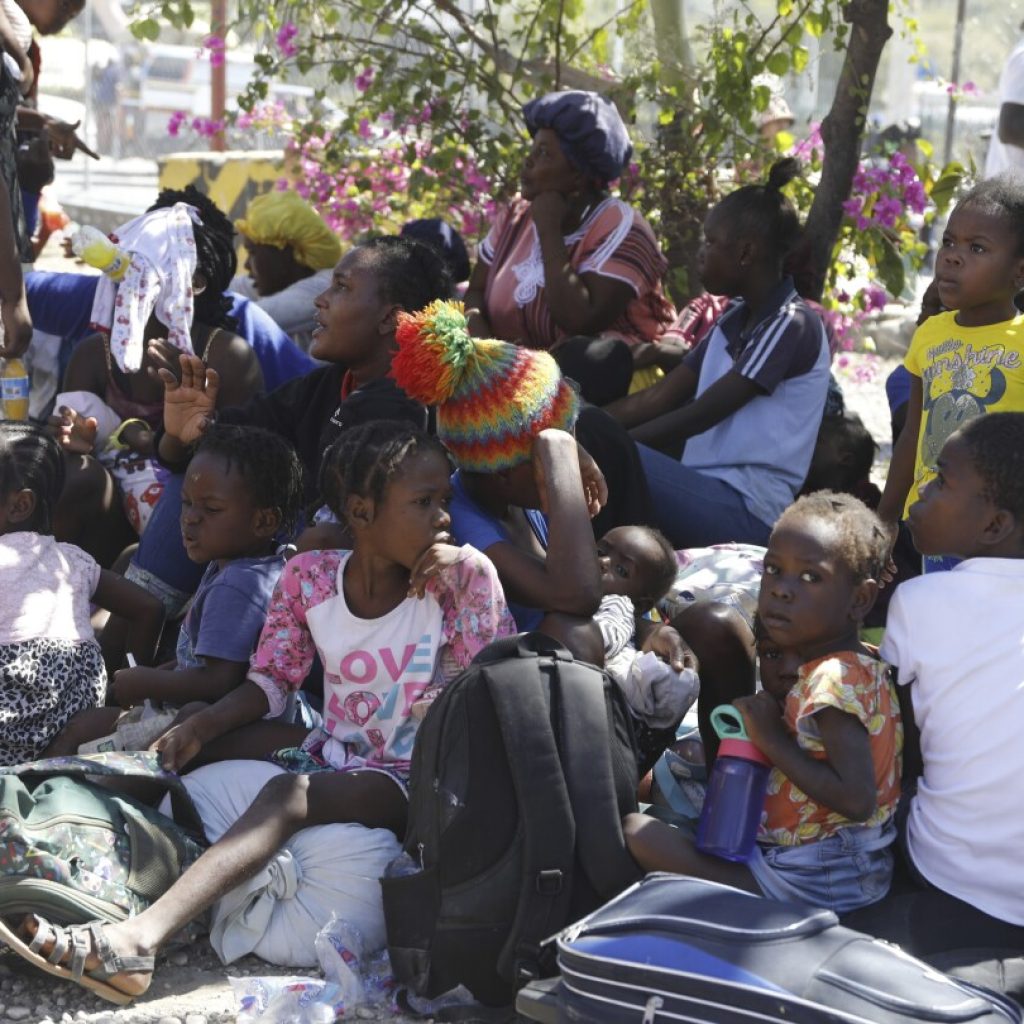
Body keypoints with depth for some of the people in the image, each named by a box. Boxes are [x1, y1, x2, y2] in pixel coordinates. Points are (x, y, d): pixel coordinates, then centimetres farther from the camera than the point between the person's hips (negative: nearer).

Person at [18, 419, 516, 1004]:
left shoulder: (462, 575, -10)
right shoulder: (310, 576, -1)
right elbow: (272, 681, 6)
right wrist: (199, 728, -10)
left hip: (413, 779, -6)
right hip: (335, 754, 6)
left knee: (291, 793, -32)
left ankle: (141, 939, -48)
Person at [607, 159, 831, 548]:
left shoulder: (790, 324, -11)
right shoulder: (733, 320, 17)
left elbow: (700, 415, -14)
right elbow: (658, 398, 13)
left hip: (745, 510, -9)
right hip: (708, 493, 9)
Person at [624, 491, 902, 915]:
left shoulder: (835, 679, -21)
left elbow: (857, 799, -29)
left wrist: (774, 741, -20)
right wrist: (774, 690, -2)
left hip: (811, 879, -11)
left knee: (635, 831, -18)